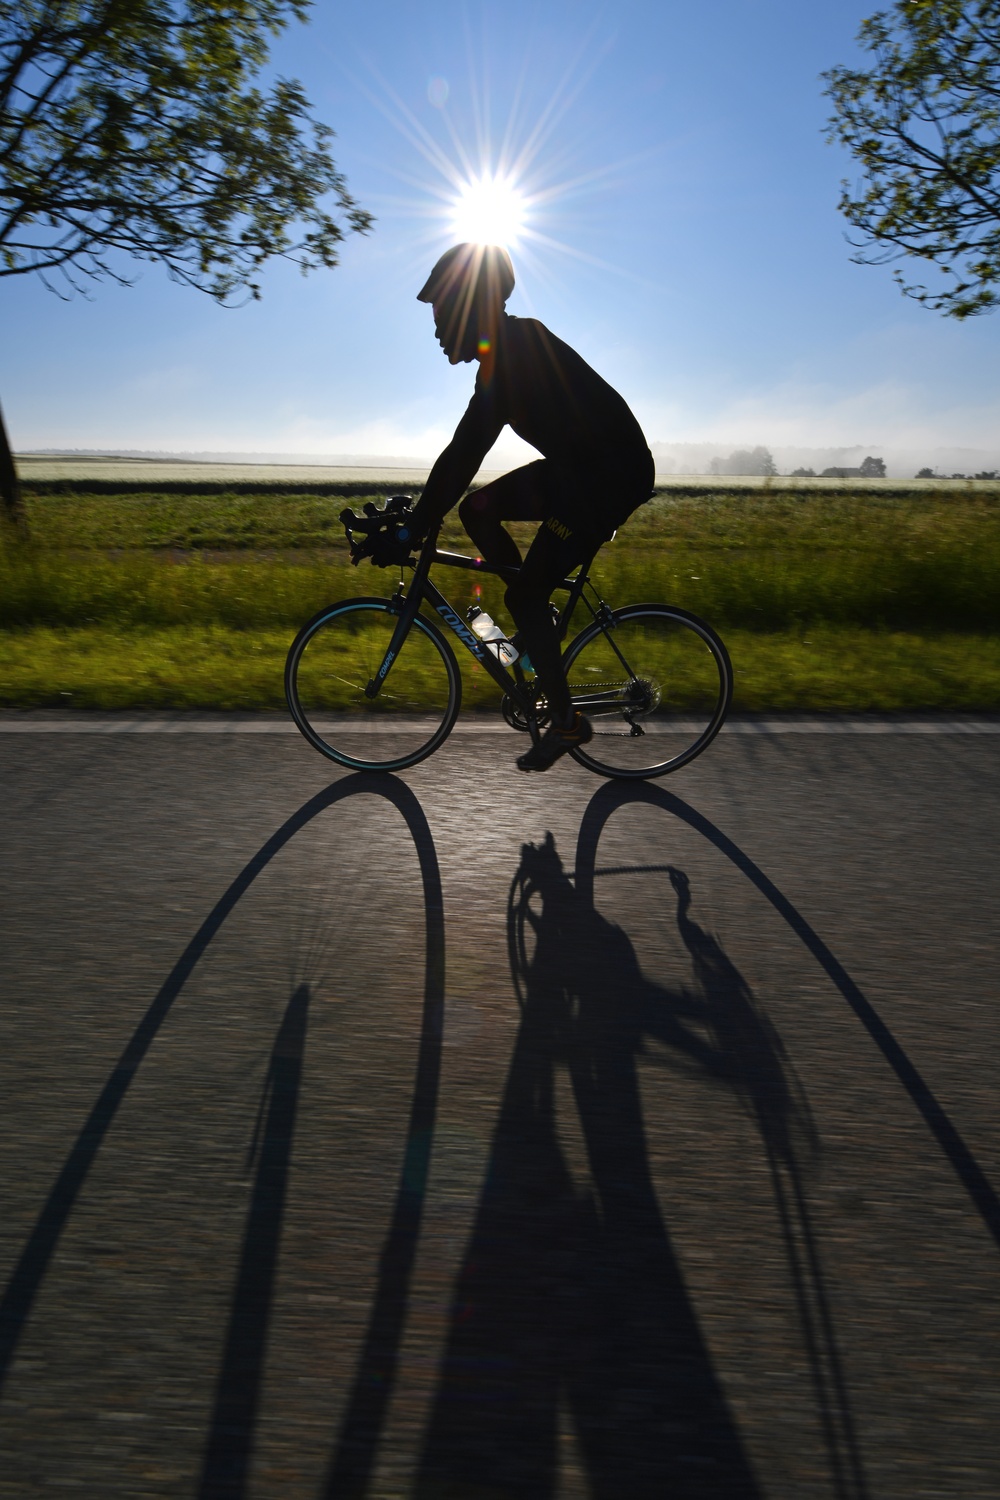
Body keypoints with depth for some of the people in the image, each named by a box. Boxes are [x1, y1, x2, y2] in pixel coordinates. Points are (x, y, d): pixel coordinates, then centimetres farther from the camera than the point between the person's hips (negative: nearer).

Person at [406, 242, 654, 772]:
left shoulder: (511, 357, -19)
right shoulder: (515, 344, 12)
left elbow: (464, 453, -25)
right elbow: (468, 449, 18)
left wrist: (413, 530, -20)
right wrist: (424, 508, 20)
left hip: (611, 476, -9)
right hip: (585, 466, 9)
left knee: (524, 597, -8)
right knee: (477, 510, 5)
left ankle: (565, 722, 4)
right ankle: (538, 627, 15)